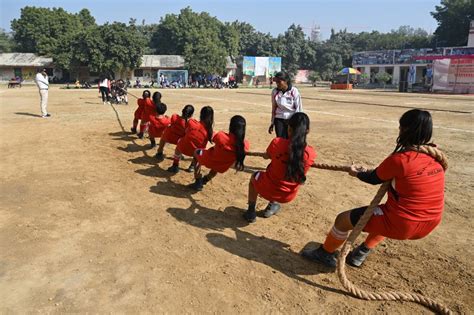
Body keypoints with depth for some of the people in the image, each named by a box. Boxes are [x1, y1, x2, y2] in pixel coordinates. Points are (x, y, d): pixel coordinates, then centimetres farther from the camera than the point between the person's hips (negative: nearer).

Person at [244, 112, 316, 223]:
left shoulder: (277, 142, -20)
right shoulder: (311, 153, -15)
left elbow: (266, 156, 3)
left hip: (267, 190, -2)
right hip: (288, 196, 2)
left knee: (255, 176, 32)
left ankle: (251, 211, 30)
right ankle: (272, 206, 38)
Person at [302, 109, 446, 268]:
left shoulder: (399, 159, -21)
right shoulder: (436, 157, 0)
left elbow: (374, 179, -4)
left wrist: (357, 173, 17)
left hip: (401, 225, -7)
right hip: (429, 225, 7)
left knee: (343, 219, 9)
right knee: (386, 212, 38)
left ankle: (325, 254, 32)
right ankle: (362, 253, 40)